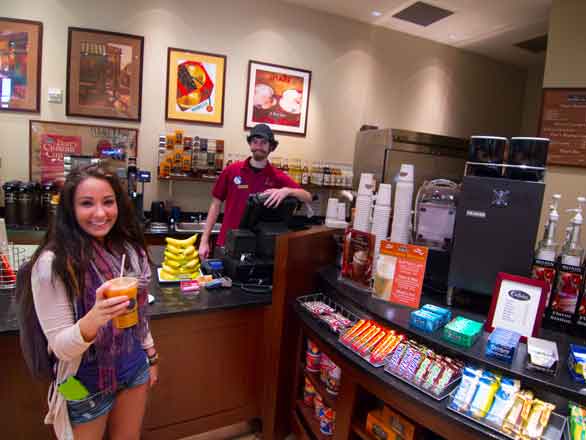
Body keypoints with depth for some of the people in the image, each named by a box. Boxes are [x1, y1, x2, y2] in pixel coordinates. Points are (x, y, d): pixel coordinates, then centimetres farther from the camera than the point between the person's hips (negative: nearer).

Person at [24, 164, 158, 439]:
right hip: (86, 383, -4)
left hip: (135, 369, 4)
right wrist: (94, 318, -39)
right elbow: (61, 348, -20)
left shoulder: (128, 249, -7)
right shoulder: (53, 264, -22)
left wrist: (151, 356, 11)